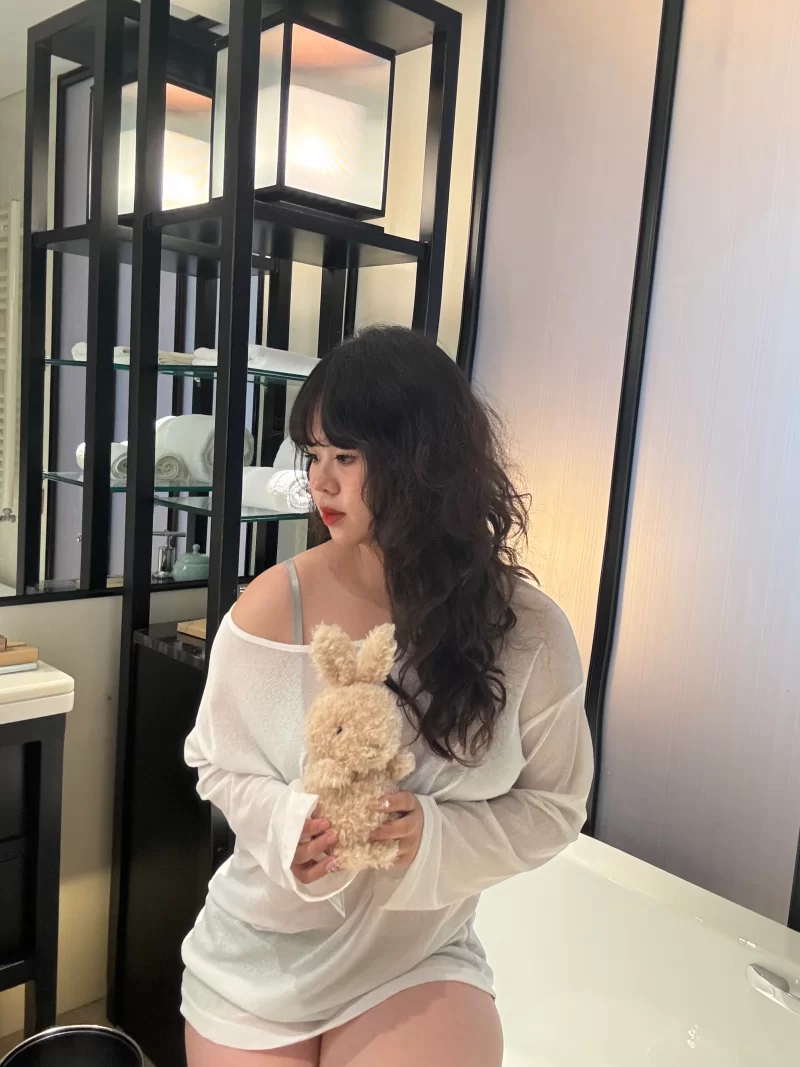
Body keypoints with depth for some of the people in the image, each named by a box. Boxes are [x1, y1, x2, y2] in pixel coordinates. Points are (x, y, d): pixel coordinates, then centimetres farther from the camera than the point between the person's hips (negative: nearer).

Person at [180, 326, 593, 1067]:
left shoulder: (528, 632, -15)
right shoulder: (273, 607, -15)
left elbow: (555, 808, -6)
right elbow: (219, 765, -3)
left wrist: (434, 835, -23)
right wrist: (288, 822, -24)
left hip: (421, 962, 0)